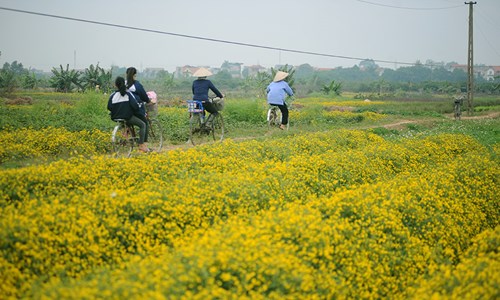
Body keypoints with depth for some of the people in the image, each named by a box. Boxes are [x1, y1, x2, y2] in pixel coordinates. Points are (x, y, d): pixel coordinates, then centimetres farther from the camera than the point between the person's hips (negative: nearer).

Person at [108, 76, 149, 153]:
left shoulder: (113, 95, -2)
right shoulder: (128, 94, -9)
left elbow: (109, 107, -1)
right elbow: (134, 105, -14)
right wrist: (138, 113, 4)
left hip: (116, 117, 5)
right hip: (127, 117, -5)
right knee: (143, 124, 11)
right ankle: (141, 145, 3)